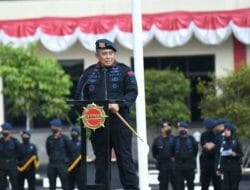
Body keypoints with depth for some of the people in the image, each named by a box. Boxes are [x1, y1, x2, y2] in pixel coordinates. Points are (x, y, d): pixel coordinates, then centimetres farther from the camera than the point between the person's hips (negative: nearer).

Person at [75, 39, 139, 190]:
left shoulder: (124, 71, 7)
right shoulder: (89, 73, 14)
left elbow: (132, 92, -1)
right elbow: (80, 95, 13)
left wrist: (119, 105, -18)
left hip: (119, 120, -3)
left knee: (125, 158, -4)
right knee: (101, 160, 5)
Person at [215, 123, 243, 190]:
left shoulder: (236, 141, 1)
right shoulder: (222, 142, 6)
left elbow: (241, 154, 4)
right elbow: (218, 155, 7)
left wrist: (235, 154, -18)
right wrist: (218, 169, 4)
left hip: (235, 167, -2)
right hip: (225, 168, 2)